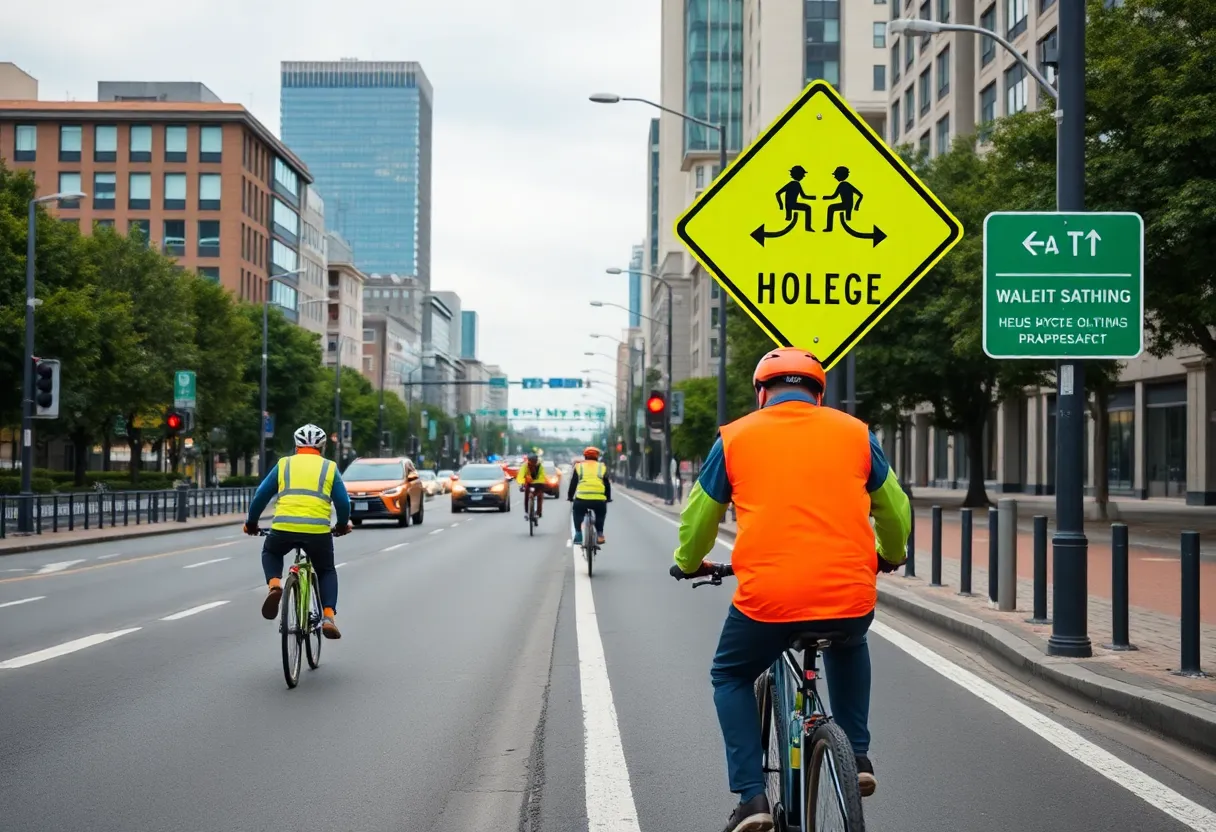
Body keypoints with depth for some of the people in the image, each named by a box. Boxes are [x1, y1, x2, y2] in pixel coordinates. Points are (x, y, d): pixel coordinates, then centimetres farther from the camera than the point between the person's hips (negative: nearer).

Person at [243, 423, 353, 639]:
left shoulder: (284, 464, 17)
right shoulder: (329, 467, 16)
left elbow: (260, 496, 17)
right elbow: (343, 502, 11)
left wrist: (251, 522, 31)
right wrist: (343, 525, 30)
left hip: (284, 527, 0)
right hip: (318, 530, 0)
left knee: (270, 553, 32)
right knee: (327, 571, 23)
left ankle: (274, 585, 3)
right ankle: (328, 616, 3)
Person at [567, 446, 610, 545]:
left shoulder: (578, 466, 15)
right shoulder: (602, 467, 16)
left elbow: (573, 483, 16)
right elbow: (607, 485, 18)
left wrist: (570, 496, 27)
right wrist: (608, 498, 29)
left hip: (582, 499, 0)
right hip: (599, 500, 0)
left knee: (578, 515, 26)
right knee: (600, 515, 29)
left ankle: (578, 535, 15)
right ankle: (599, 534, 19)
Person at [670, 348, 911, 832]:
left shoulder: (736, 437, 8)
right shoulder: (855, 433, 11)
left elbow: (698, 516, 19)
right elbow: (895, 510, 22)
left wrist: (688, 564, 39)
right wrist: (890, 555, 43)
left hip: (766, 597, -2)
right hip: (850, 596, 2)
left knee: (731, 678, 24)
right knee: (847, 647, 37)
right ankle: (857, 755, 26)